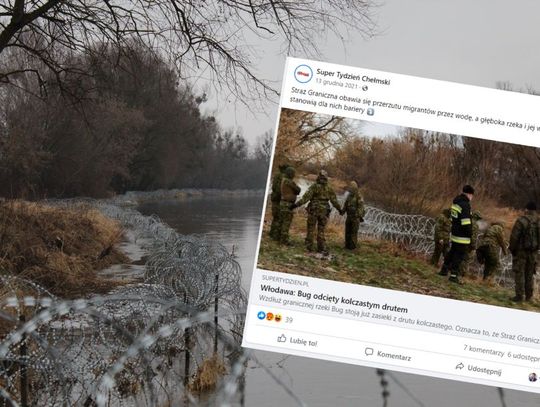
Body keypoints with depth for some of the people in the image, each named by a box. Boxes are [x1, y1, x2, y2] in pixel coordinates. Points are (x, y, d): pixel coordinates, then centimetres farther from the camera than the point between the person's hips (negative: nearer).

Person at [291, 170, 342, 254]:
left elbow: (306, 197, -18)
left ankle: (309, 246, 12)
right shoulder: (329, 189, 2)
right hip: (324, 212, 3)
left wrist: (296, 205, -18)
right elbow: (334, 201, 6)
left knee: (311, 229, 9)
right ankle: (322, 248, 4)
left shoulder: (314, 186, -10)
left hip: (313, 211, -3)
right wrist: (339, 209, 21)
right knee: (321, 230, 10)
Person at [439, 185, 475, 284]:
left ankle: (444, 270, 32)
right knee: (459, 255, -2)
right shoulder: (465, 205, -20)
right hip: (462, 237, -9)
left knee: (452, 252, 22)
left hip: (454, 233, 9)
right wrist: (470, 233, -13)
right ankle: (454, 275, 0)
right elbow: (466, 222, -23)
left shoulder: (456, 202, 9)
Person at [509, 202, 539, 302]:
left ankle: (519, 296, -3)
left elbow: (514, 237, -15)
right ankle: (529, 296, 18)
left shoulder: (521, 221, -15)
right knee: (529, 274, 14)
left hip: (520, 251, -5)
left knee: (519, 273, 0)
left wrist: (512, 249, -3)